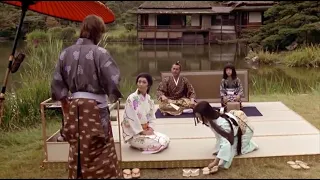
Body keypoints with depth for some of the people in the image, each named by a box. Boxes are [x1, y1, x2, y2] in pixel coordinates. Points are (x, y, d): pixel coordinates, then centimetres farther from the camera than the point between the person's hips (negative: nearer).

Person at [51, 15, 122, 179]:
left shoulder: (66, 53, 2)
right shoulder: (99, 53, -14)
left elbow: (57, 83, 6)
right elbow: (113, 81, -17)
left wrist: (66, 107, 16)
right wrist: (112, 98, 5)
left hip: (74, 106, 6)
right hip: (95, 106, -5)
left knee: (77, 150, 20)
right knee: (100, 153, 7)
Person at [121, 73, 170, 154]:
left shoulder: (149, 99, 5)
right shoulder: (131, 99, -18)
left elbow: (152, 116, 9)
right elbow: (132, 119, -20)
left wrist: (150, 129, -8)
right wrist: (143, 132, -17)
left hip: (146, 130, 7)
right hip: (134, 133, -7)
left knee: (165, 140, -1)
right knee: (157, 144, -19)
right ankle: (135, 143, 4)